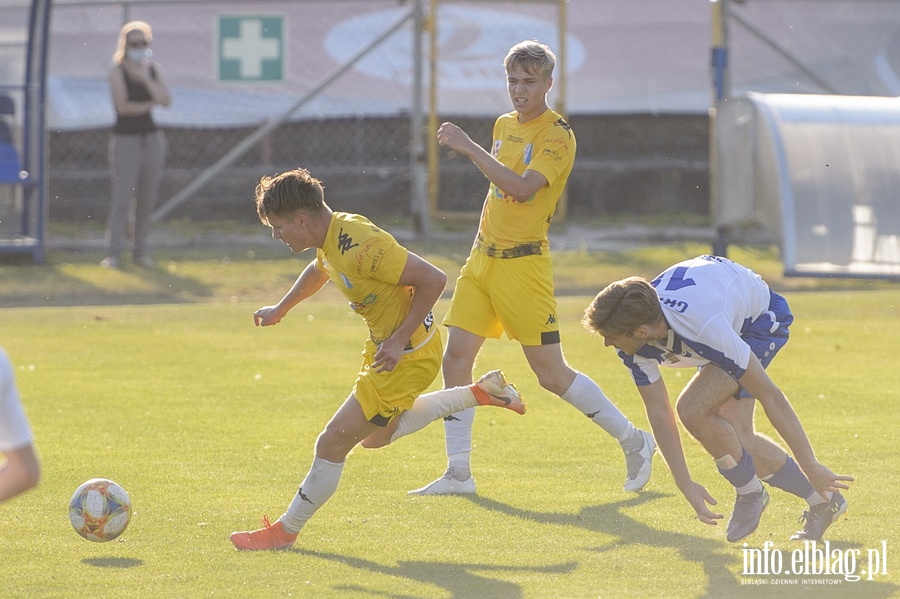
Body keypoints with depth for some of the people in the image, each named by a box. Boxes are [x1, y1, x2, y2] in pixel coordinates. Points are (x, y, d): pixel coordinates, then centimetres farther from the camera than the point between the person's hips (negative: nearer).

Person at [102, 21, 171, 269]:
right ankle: (113, 254, -10)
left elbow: (166, 100, -8)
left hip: (152, 138, 5)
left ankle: (140, 251, 11)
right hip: (125, 139, -5)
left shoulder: (155, 70, 7)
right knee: (122, 197, -10)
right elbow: (122, 106, -16)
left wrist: (145, 78, -15)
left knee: (147, 197, 5)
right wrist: (150, 104, -6)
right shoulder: (117, 72, -5)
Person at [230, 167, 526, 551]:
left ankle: (286, 531, 10)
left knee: (333, 443, -6)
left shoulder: (360, 246, -31)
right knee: (375, 436, 28)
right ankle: (481, 393, 32)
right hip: (383, 345, 10)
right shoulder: (330, 238, -1)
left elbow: (433, 279, -30)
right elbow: (319, 270, 26)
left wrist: (400, 342, -26)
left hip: (407, 356, -10)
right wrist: (280, 310, 36)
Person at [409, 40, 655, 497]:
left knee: (552, 374, -4)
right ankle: (458, 473, 1)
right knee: (455, 358, -3)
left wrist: (469, 148, -28)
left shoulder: (557, 136, -12)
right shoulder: (504, 125, 13)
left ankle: (634, 442, 12)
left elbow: (522, 189, -26)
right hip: (483, 257, 7)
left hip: (522, 263, -7)